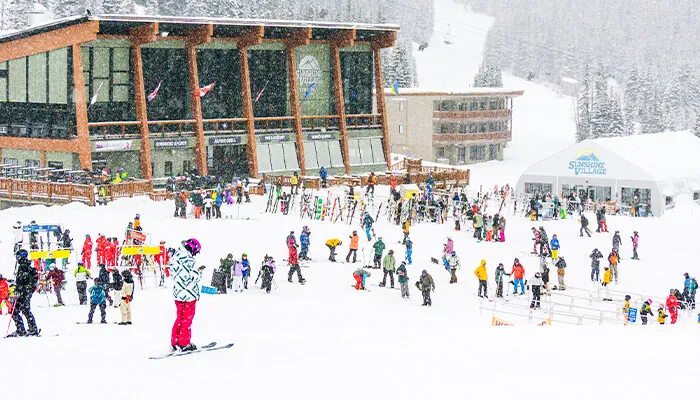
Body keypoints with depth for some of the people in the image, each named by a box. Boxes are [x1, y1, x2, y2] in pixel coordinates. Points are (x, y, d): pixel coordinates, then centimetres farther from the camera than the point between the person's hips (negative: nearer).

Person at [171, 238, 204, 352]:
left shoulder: (177, 255, 13)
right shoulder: (187, 258, -16)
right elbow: (189, 276, -21)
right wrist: (198, 272, -4)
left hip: (178, 293, 9)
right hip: (188, 294, -8)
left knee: (180, 318, 16)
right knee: (187, 318, 0)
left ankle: (175, 342, 17)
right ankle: (184, 343, 3)